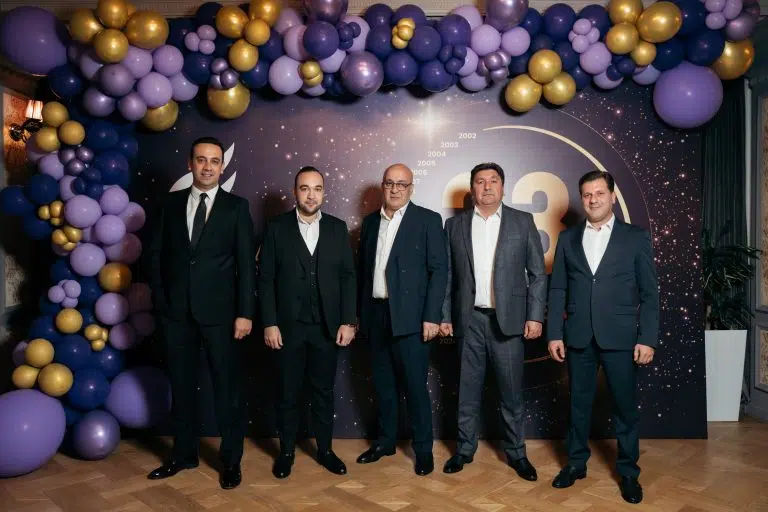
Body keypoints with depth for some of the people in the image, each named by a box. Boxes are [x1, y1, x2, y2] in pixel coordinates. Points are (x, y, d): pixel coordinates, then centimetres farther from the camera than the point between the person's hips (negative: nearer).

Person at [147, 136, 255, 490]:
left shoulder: (236, 207, 0)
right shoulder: (171, 203, 8)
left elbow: (246, 263, -4)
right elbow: (157, 253, 10)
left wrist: (245, 312, -10)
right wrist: (161, 299, 1)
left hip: (219, 311, -3)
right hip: (176, 310, 3)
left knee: (227, 385, 4)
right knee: (181, 384, 14)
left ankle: (231, 459, 19)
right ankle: (184, 453, 30)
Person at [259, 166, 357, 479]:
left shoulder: (337, 228, 4)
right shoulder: (276, 227, -1)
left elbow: (348, 277, 2)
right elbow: (266, 279, -3)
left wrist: (348, 321, -3)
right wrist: (269, 323, -8)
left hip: (327, 326, 1)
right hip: (288, 325, -1)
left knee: (324, 391, 12)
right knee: (288, 392, 11)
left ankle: (325, 449, 28)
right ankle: (286, 451, 28)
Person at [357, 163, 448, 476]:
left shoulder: (427, 220, -2)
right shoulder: (370, 222, 12)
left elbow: (439, 270, -7)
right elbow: (362, 270, 13)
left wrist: (431, 316, -13)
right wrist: (360, 314, 10)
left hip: (410, 316, -4)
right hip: (376, 314, 5)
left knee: (415, 385, 1)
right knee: (383, 383, 14)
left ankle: (423, 449, 18)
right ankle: (385, 441, 30)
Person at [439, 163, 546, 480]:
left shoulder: (523, 222, 2)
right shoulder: (455, 225, 6)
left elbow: (538, 273, 1)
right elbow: (447, 275, 6)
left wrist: (535, 316, -6)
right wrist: (444, 316, 2)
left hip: (508, 319, -1)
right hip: (469, 319, 1)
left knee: (511, 391, 7)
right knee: (468, 390, 11)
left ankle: (516, 453, 24)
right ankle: (464, 448, 26)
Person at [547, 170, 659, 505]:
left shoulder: (636, 238, 1)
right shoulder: (568, 238, 6)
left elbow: (649, 293, -1)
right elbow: (558, 290, 5)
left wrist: (647, 338, -7)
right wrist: (554, 333, 0)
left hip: (620, 337, -2)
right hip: (578, 336, 2)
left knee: (625, 406, 8)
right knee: (579, 403, 12)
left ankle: (628, 471, 25)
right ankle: (576, 463, 28)